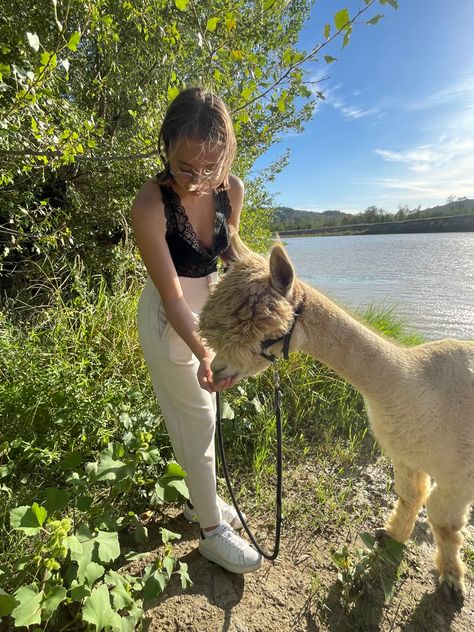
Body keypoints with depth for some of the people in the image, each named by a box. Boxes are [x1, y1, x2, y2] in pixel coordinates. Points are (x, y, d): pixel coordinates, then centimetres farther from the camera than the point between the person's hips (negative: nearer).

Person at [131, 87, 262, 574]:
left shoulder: (232, 190, -10)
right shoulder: (150, 204, -26)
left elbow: (230, 255, 3)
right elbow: (172, 295, -26)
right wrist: (203, 353, -37)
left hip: (211, 306, 6)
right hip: (169, 319, -5)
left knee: (201, 414, 18)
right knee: (196, 420, 4)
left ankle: (200, 500, 42)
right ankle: (212, 530, 26)